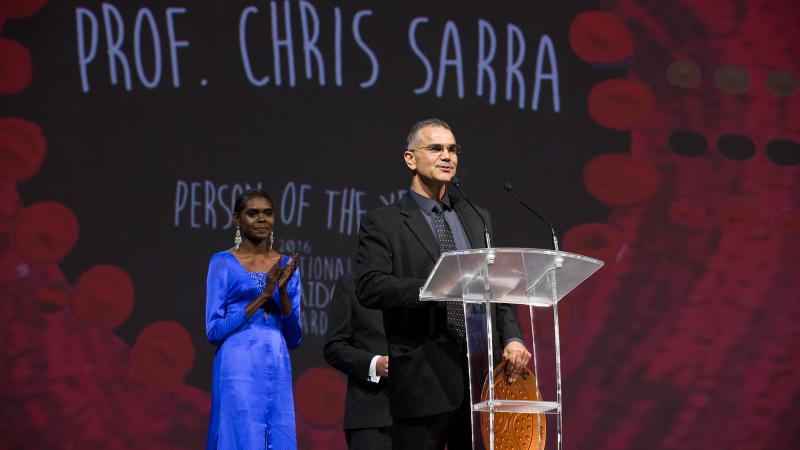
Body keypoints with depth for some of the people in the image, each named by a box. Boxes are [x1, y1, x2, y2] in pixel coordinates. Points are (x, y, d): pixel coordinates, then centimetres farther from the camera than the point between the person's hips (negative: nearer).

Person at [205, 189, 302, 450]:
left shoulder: (285, 266, 12)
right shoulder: (223, 263, 1)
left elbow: (294, 339, 10)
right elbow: (214, 331, -5)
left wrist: (282, 291, -6)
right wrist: (262, 297, -12)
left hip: (277, 372, 4)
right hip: (238, 370, -4)